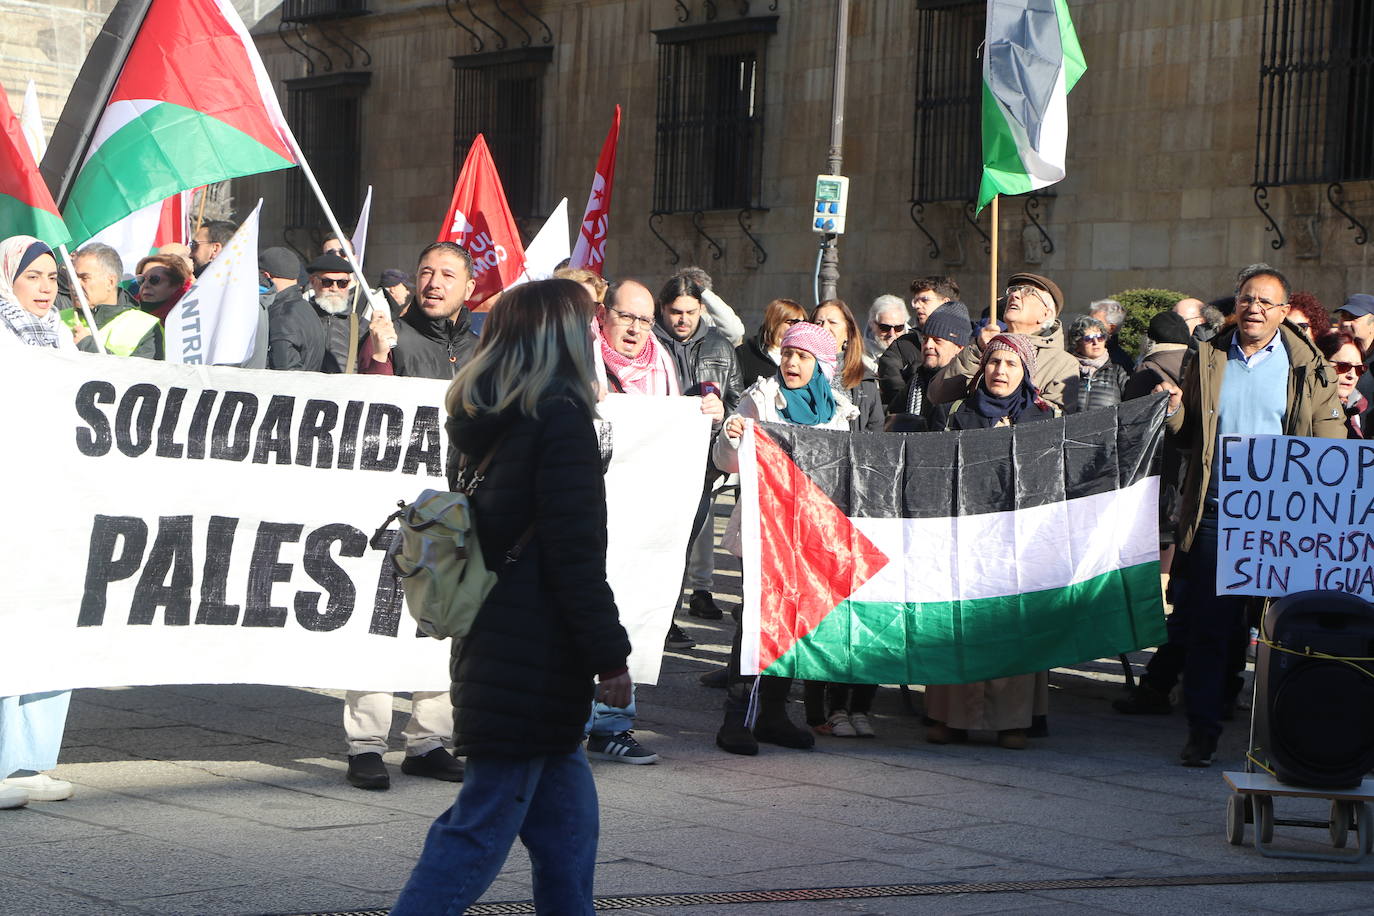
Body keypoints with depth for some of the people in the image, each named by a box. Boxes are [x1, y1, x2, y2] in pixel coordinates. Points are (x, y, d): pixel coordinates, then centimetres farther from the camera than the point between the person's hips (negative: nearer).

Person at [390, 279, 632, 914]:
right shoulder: (562, 420, -15)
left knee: (567, 816, 17)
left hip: (496, 658, 9)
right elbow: (574, 553, -19)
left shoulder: (493, 426, 11)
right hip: (535, 666, -9)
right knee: (481, 826, -6)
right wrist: (611, 656, -14)